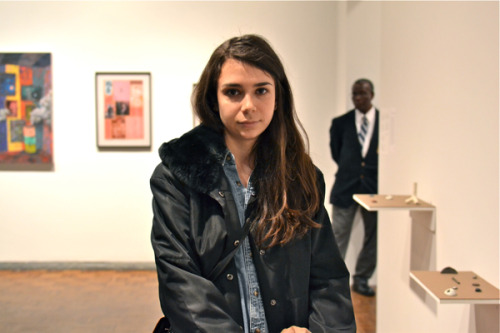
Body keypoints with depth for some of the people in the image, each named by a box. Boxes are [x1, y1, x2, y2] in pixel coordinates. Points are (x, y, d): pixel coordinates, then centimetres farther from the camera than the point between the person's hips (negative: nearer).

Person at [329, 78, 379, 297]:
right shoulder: (341, 123, 3)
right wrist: (349, 167, 10)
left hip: (374, 186, 1)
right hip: (346, 186, -1)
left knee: (373, 236, 10)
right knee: (339, 235, -1)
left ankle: (361, 279, 25)